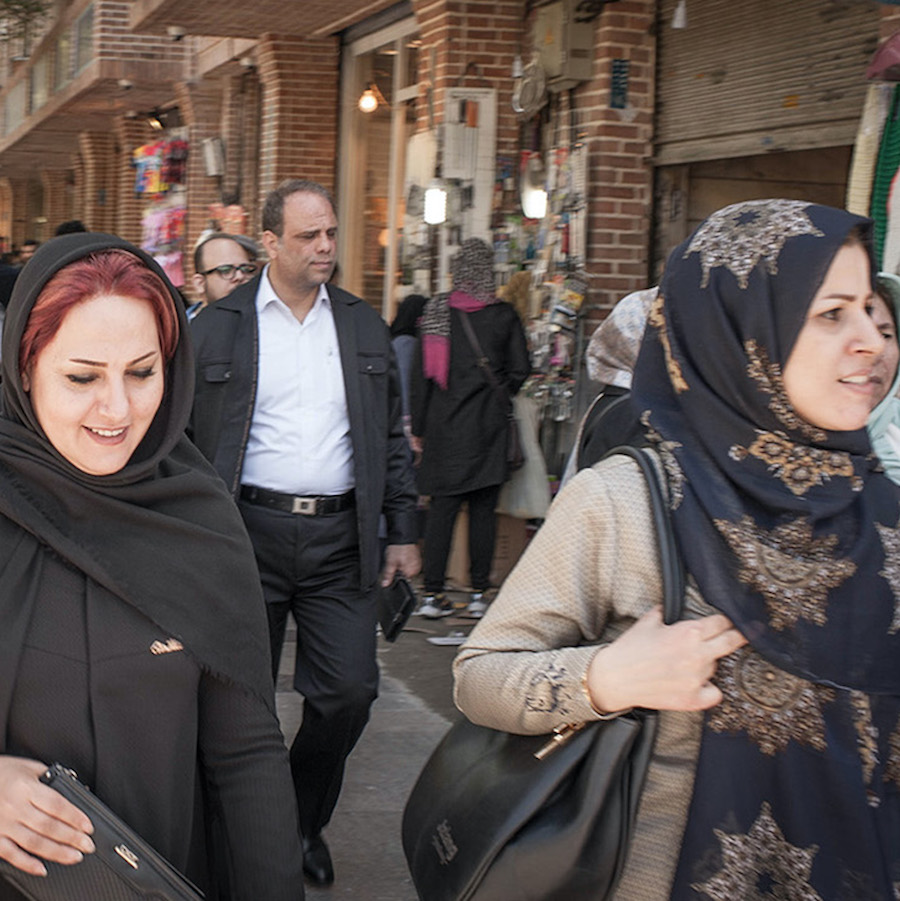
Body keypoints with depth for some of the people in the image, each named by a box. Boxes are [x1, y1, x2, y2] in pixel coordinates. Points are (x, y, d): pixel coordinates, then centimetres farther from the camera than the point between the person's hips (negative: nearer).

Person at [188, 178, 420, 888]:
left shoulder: (364, 325, 10)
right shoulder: (217, 327, 0)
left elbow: (391, 436, 14)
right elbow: (183, 437, 1)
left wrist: (403, 531, 10)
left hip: (339, 536, 2)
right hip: (249, 532, -2)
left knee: (348, 693, 0)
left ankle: (304, 823, 21)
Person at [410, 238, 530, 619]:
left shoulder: (435, 312, 0)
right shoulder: (504, 315, -4)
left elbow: (420, 374, 2)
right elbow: (520, 370, -1)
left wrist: (418, 427, 9)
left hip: (443, 424, 1)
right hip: (487, 425, -1)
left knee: (442, 508, 4)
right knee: (483, 510, 4)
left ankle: (432, 593, 3)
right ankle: (478, 593, 6)